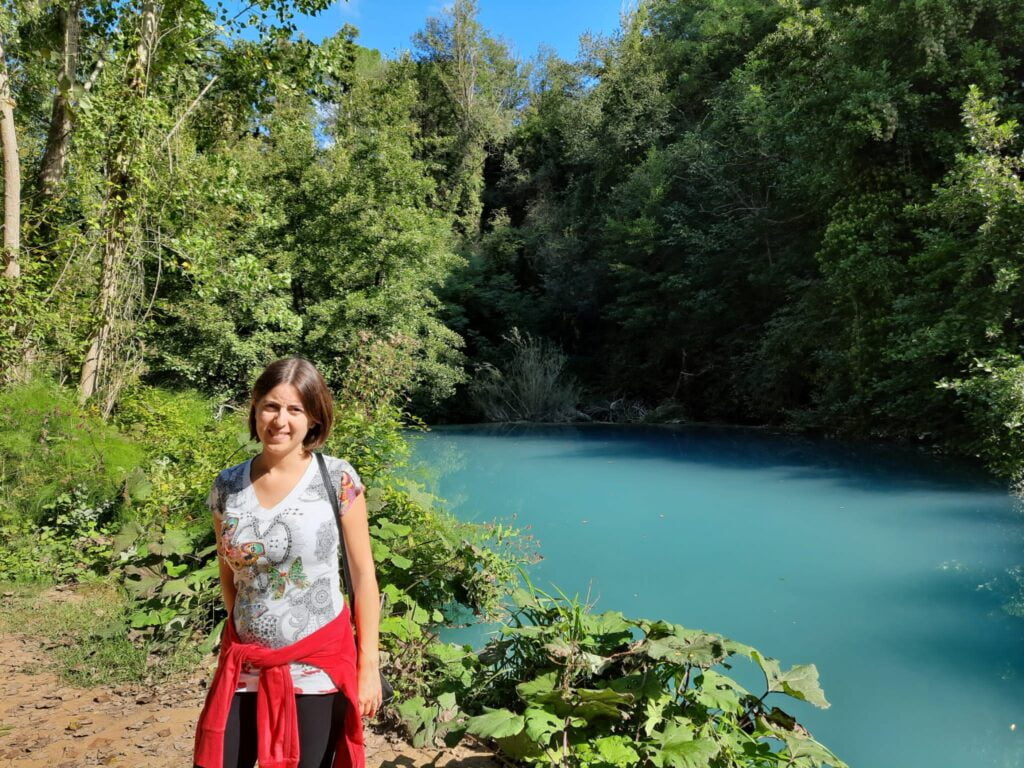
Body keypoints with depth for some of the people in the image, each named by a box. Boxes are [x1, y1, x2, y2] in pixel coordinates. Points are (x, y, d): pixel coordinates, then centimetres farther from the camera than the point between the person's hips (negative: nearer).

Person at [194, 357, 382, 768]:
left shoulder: (337, 479, -10)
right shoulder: (227, 486, -1)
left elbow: (363, 575, -6)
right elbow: (228, 575, 12)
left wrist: (369, 666, -6)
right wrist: (249, 630, 14)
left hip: (317, 669, -2)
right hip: (245, 666, 3)